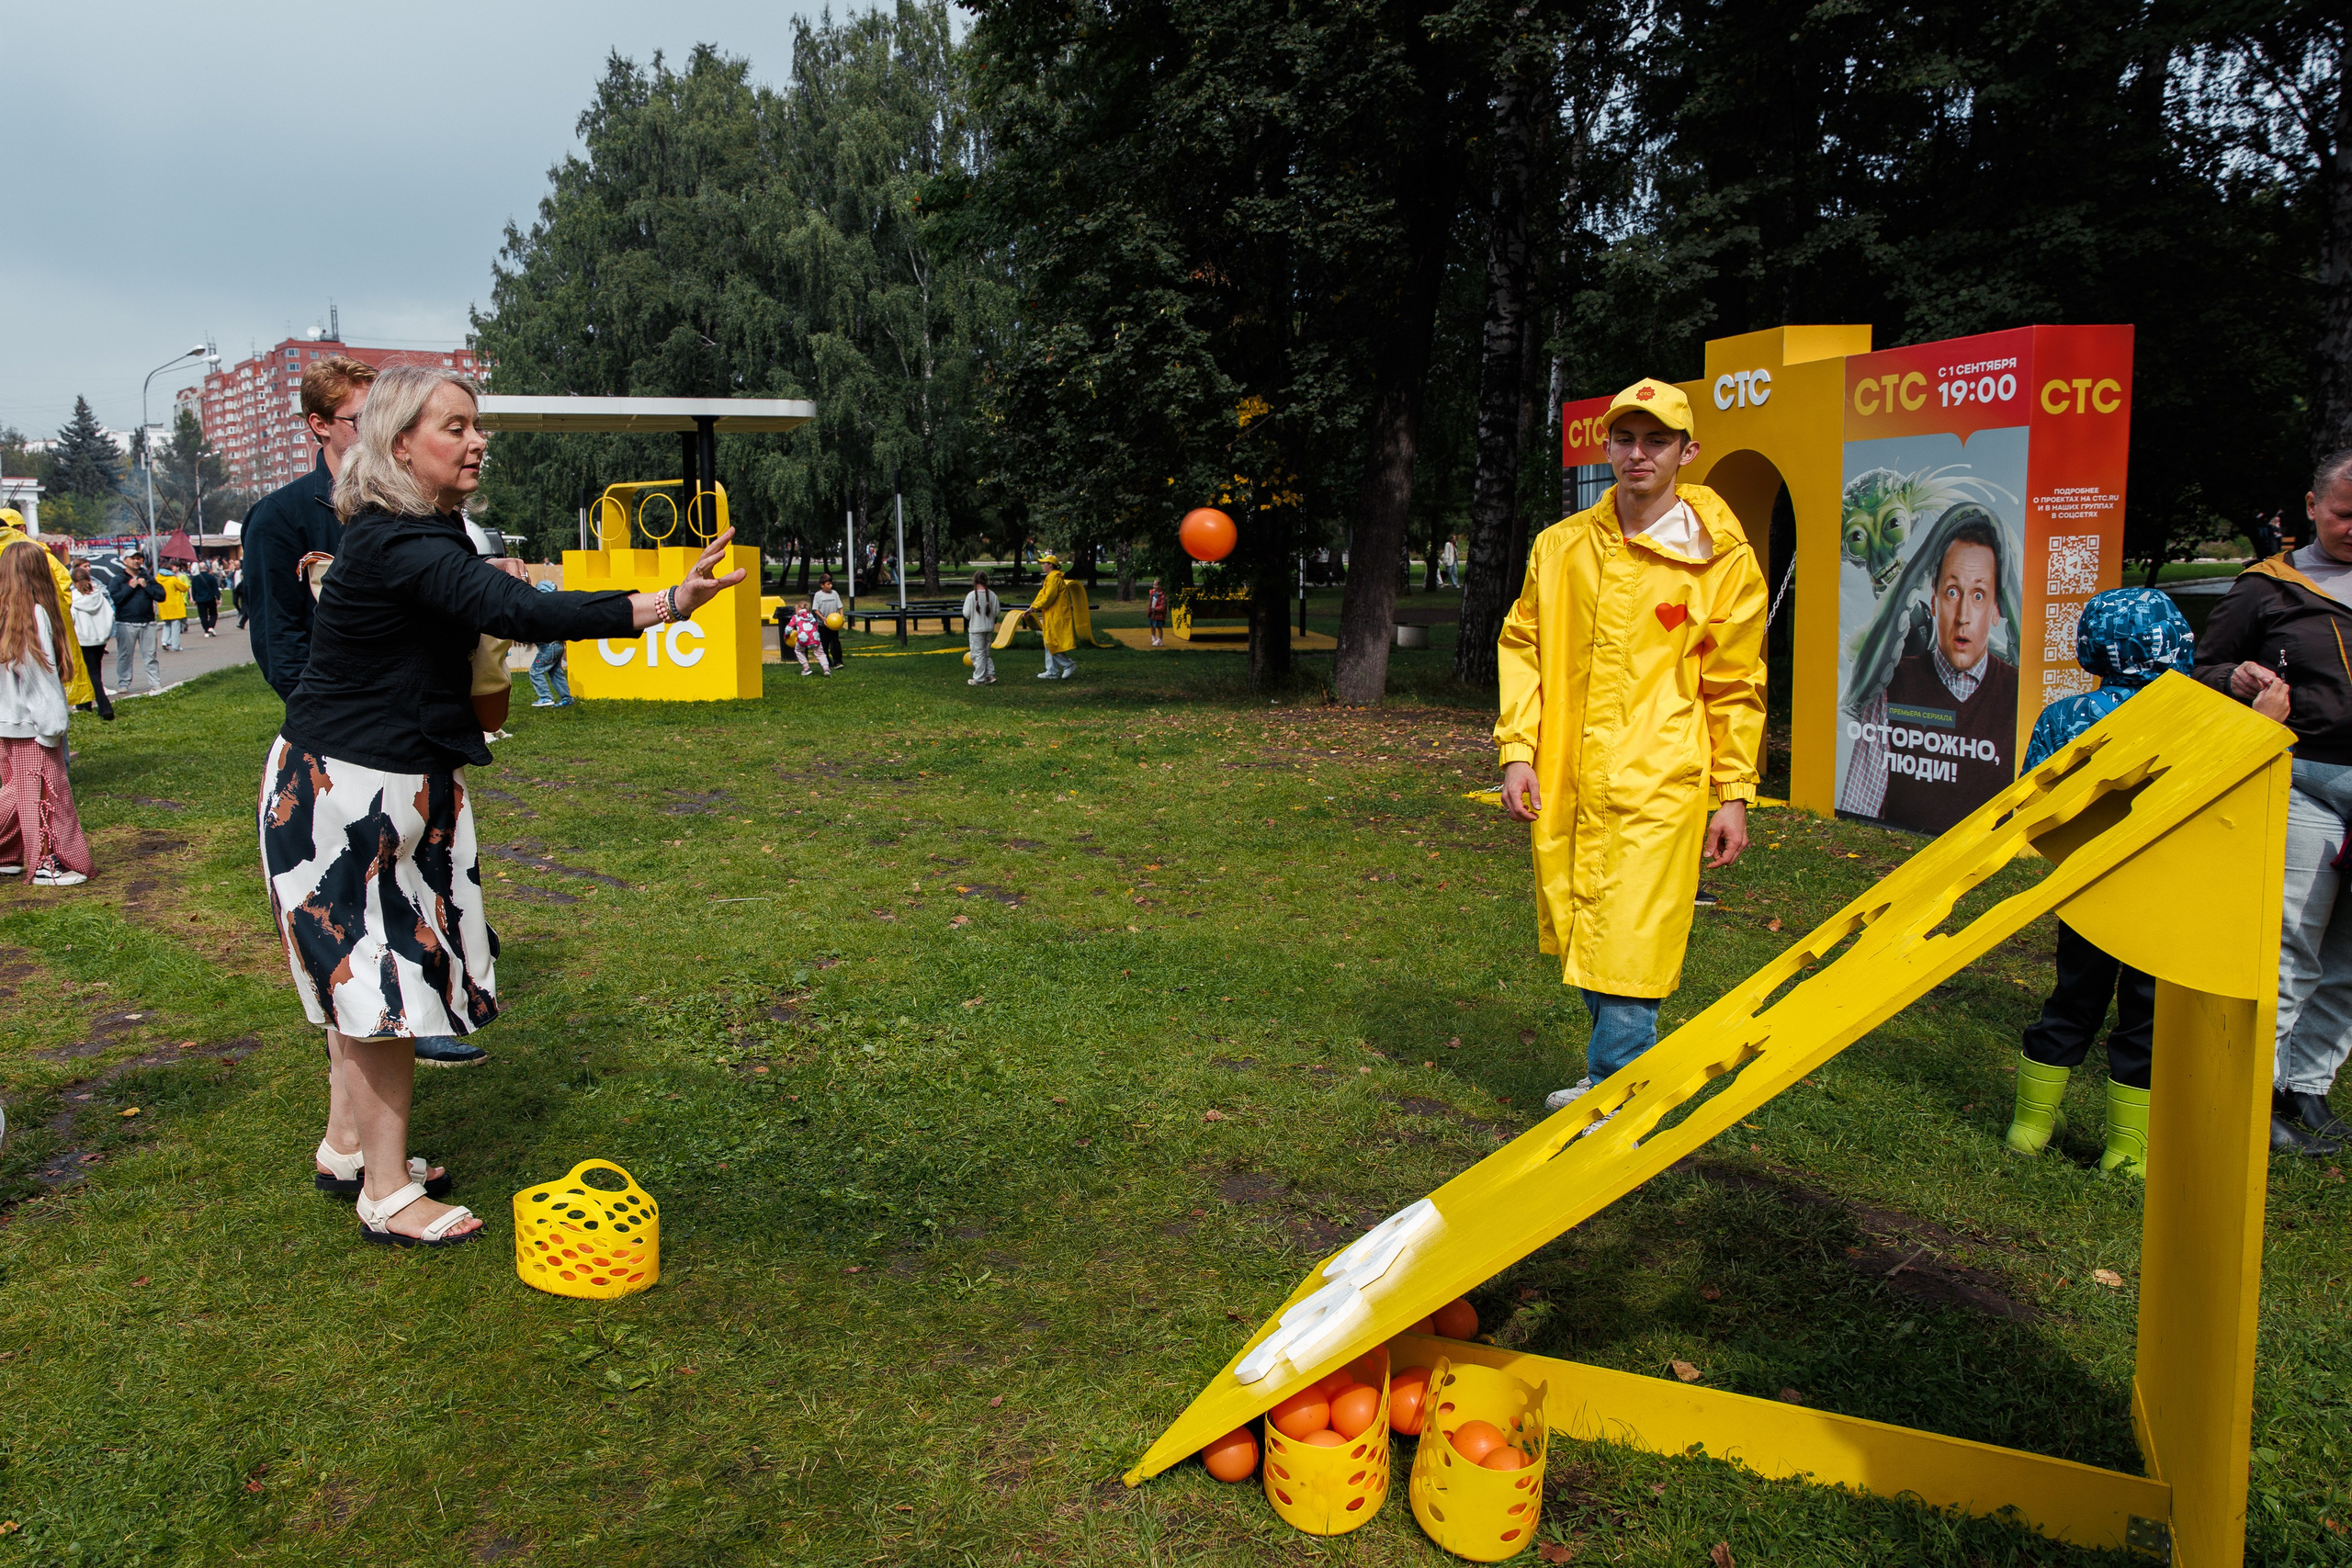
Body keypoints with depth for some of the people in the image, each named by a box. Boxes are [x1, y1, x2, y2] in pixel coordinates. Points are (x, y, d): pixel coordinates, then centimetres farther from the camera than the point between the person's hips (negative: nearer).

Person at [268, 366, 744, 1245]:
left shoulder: (417, 533, 8)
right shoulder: (400, 546, -26)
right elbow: (517, 613, -41)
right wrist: (666, 604, -49)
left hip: (394, 784, 10)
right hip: (346, 790, -10)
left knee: (365, 967, 18)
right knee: (381, 971, -4)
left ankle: (347, 1143, 33)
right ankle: (387, 1195, 5)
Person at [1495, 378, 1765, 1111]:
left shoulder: (1720, 557, -1)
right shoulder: (1561, 545, 7)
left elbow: (1736, 685, 3)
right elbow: (1522, 646, 13)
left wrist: (1734, 795, 2)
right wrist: (1518, 751, 4)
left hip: (1657, 785, -4)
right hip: (1564, 783, 4)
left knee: (1627, 950, -7)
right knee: (1581, 937, 14)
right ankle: (1613, 1076, 32)